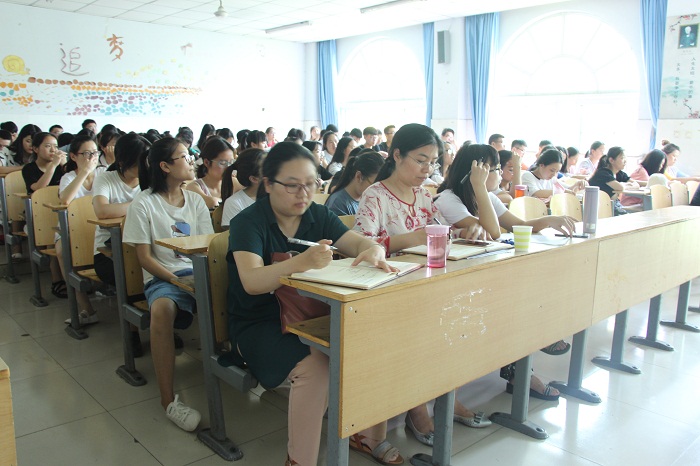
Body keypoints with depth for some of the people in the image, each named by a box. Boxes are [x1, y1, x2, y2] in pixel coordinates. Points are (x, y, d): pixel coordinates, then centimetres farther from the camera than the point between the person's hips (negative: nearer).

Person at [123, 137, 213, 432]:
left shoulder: (195, 200, 13)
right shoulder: (143, 204, -1)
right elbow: (144, 257, -4)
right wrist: (176, 280, -16)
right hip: (162, 277, -4)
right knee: (163, 308, -37)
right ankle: (168, 399, -31)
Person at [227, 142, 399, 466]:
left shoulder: (318, 215, 4)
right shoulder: (248, 222, -12)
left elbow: (361, 243, -5)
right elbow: (251, 281, -27)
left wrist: (373, 251, -31)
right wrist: (302, 262, -46)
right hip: (259, 325, -5)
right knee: (314, 366, -31)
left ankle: (369, 434, 10)